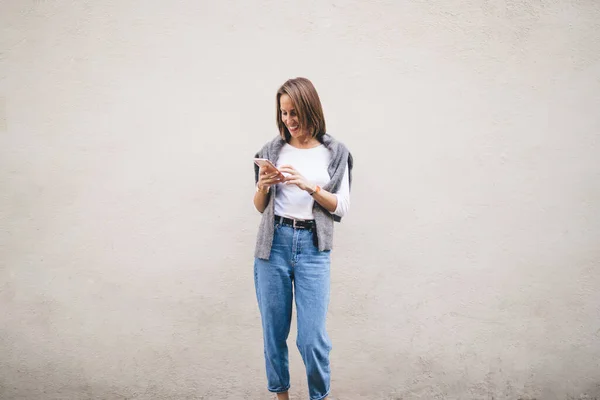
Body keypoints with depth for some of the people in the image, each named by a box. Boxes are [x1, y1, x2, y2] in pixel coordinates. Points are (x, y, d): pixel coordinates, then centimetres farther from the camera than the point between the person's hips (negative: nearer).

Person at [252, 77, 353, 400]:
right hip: (274, 243, 2)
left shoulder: (334, 152, 3)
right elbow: (260, 207, 13)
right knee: (274, 331, 9)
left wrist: (310, 186, -14)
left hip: (313, 247, -2)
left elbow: (341, 207, 0)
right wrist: (263, 186, -8)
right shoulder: (273, 150, 7)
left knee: (312, 337, -3)